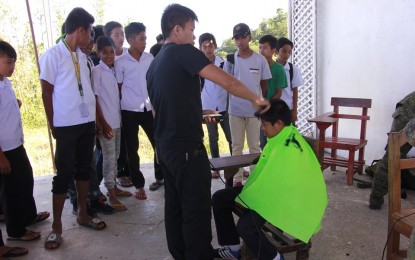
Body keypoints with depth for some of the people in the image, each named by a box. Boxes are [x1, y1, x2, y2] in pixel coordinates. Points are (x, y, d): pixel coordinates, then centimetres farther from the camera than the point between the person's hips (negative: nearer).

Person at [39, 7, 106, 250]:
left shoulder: (83, 56, 9)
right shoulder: (52, 55, -8)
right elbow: (47, 93, -6)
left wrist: (99, 118, 11)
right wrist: (53, 125, -3)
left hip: (87, 122, 6)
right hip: (66, 125, -6)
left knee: (84, 168, 13)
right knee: (64, 174, -1)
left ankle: (83, 214, 28)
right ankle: (56, 226, 13)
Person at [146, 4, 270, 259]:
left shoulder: (153, 64, 14)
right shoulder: (183, 52, -11)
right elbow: (228, 82, -16)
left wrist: (198, 114, 24)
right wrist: (256, 99, -1)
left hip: (165, 147, 9)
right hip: (187, 148, -9)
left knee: (175, 205, 17)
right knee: (196, 209, 1)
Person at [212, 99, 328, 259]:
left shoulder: (290, 148, -25)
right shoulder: (280, 138, 5)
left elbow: (280, 184, -26)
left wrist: (246, 200, -16)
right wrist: (247, 191, 2)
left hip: (283, 198, -10)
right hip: (270, 189, 10)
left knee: (245, 225, -31)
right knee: (219, 198, 1)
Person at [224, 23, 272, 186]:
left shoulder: (260, 60, -3)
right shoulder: (230, 60, 1)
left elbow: (264, 85, 4)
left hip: (255, 110, -1)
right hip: (235, 110, 1)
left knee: (254, 146, 7)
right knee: (236, 146, 9)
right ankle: (237, 178, 20)